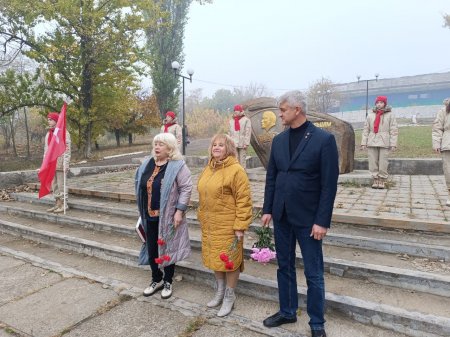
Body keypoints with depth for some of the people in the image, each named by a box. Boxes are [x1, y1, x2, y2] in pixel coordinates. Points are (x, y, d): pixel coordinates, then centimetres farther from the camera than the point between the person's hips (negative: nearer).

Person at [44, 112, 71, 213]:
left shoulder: (64, 133, -7)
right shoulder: (48, 134, 15)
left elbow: (67, 150, -12)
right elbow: (46, 149, 19)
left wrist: (66, 164, -17)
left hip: (60, 164, -7)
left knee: (61, 184, -3)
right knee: (54, 185, 11)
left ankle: (64, 204, 6)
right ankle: (57, 203, 19)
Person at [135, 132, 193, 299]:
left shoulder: (177, 165, -12)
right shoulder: (147, 164, 7)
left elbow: (186, 188, -15)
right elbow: (139, 186, 17)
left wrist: (179, 210, -18)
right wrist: (142, 210, 15)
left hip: (168, 216, -6)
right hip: (150, 216, 6)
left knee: (167, 248, 8)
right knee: (152, 248, 14)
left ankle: (168, 282, 28)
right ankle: (156, 279, 35)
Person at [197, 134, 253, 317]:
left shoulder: (236, 170, -15)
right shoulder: (208, 169, 10)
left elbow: (243, 201, -17)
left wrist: (240, 226, -19)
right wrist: (202, 218, 18)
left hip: (228, 225, -7)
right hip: (209, 225, 7)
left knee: (229, 260, 5)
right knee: (215, 258, 18)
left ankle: (229, 296, 26)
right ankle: (219, 291, 39)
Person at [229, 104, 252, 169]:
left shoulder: (246, 120, -1)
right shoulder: (232, 121, 14)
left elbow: (248, 132, -6)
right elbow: (231, 133, 15)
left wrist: (246, 143, -12)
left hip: (242, 144, -4)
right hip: (234, 144, 4)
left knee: (242, 159, -2)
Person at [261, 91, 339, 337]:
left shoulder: (324, 139, -10)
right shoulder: (278, 140, 6)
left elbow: (329, 184, -12)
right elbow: (271, 177, 9)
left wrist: (322, 221, -13)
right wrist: (267, 209, 6)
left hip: (308, 218, -5)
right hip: (281, 216, 5)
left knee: (314, 273, 8)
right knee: (284, 266, 17)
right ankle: (287, 312, 35)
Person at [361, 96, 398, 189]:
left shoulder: (390, 115, 6)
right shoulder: (370, 116, 12)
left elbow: (394, 131, 1)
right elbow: (366, 130, 11)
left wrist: (393, 144, -6)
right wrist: (363, 143, 3)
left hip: (384, 143, -2)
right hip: (372, 142, 2)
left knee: (383, 163, -3)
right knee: (373, 162, 2)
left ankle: (382, 180, 7)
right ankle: (375, 180, 10)